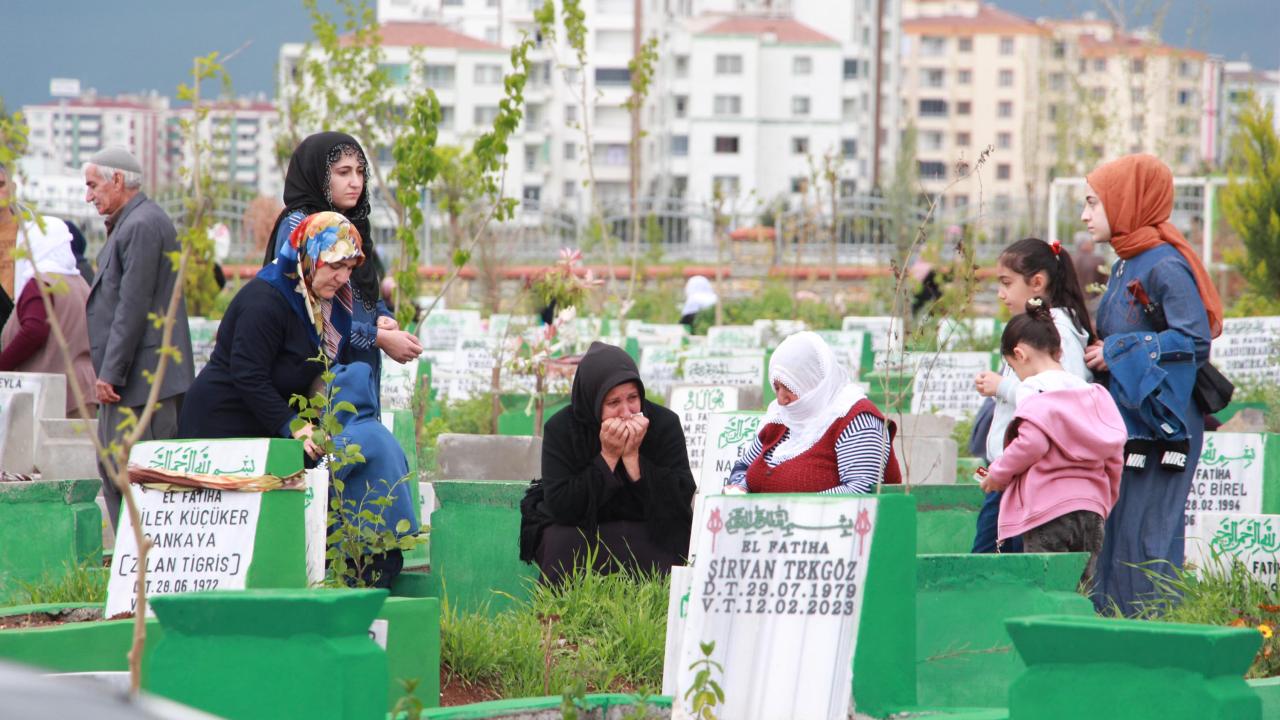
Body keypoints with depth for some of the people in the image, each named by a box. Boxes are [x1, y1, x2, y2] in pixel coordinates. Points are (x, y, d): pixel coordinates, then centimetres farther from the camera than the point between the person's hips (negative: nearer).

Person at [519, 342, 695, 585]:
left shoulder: (664, 424, -12)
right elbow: (559, 507, -22)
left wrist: (633, 457, -27)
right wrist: (608, 457, -27)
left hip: (646, 532, 0)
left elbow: (681, 500, -19)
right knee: (565, 544, -32)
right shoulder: (561, 429, -13)